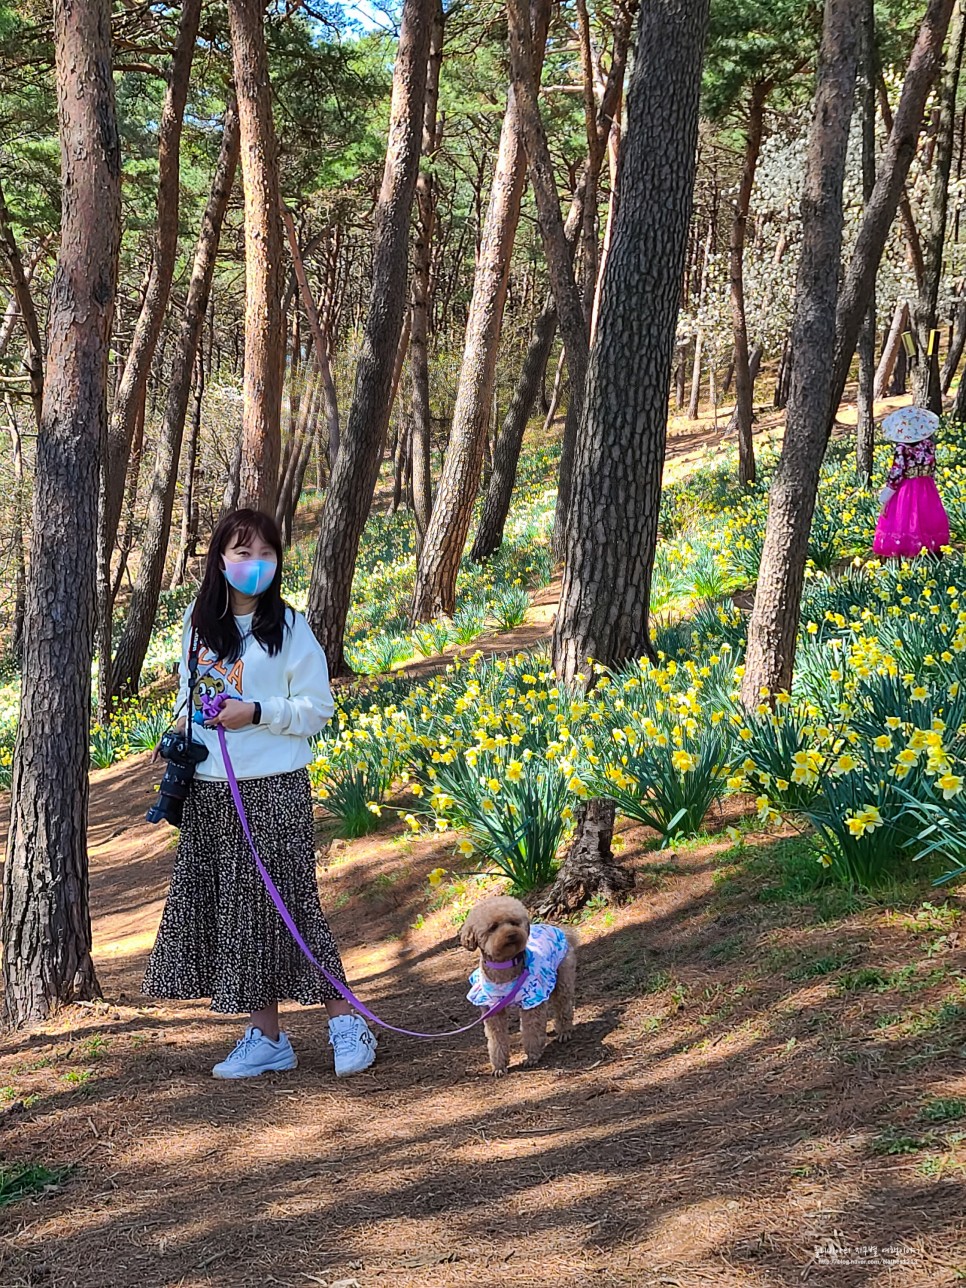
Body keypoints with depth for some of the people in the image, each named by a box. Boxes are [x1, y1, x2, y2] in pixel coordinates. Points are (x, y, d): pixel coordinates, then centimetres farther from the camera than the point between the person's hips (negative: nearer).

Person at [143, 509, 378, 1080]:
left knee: (287, 903, -4)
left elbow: (318, 708, -6)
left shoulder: (289, 627, -6)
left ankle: (347, 1022, 9)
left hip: (274, 789, -5)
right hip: (210, 790, 5)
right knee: (233, 907, 7)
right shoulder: (199, 622, 8)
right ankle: (266, 1037, 16)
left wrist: (257, 712, -18)